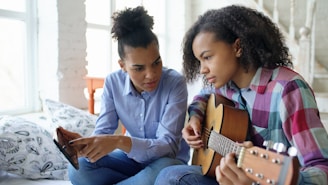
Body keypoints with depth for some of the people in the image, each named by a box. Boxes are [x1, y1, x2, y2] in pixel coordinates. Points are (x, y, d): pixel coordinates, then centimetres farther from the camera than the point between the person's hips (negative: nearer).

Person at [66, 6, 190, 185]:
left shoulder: (175, 83, -23)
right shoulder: (113, 82, -10)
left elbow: (169, 145, -27)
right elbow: (103, 132, -13)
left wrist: (119, 141, -42)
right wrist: (85, 143, -37)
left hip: (167, 160, -3)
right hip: (132, 158, 3)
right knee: (78, 169, -20)